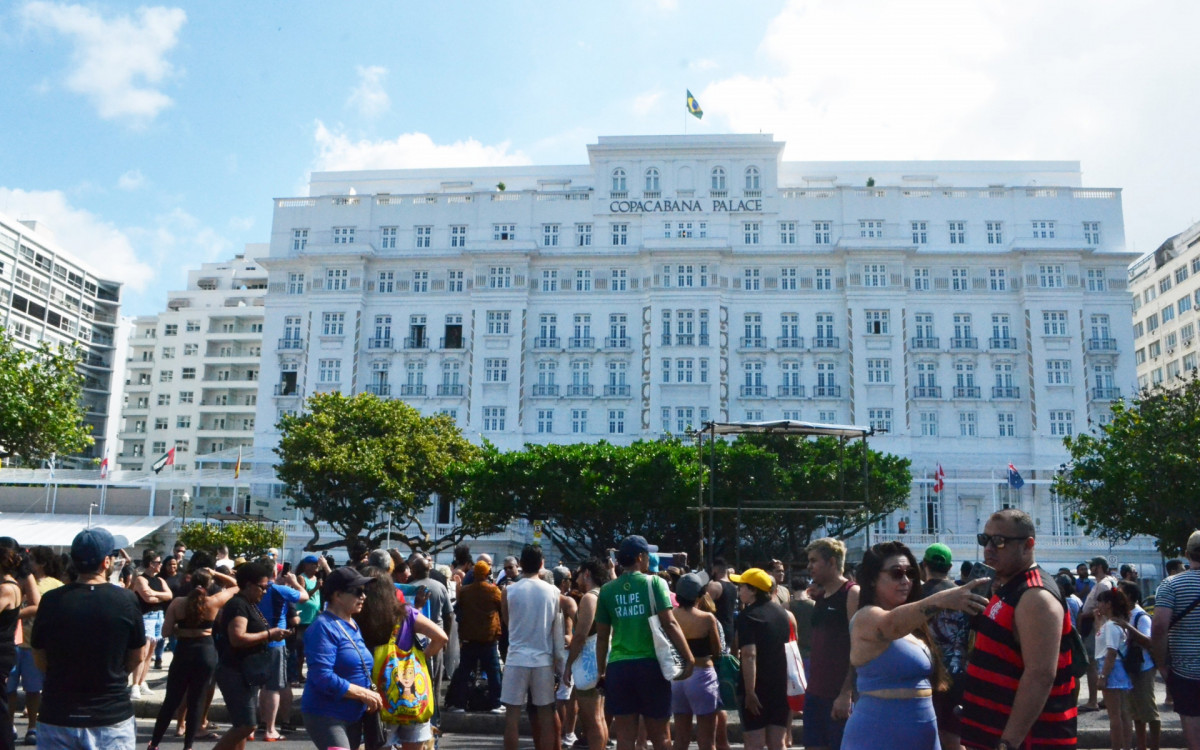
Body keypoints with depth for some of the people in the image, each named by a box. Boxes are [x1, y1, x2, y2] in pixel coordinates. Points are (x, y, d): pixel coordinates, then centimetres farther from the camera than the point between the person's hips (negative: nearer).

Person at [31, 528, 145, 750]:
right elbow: (136, 658, 1)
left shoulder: (51, 600, -7)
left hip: (57, 717, 2)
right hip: (112, 716, -1)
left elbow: (40, 661, 4)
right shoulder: (127, 600, -10)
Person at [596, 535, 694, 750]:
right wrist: (689, 658, -8)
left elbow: (602, 635, 7)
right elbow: (669, 623, -11)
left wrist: (601, 669, 16)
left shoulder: (607, 590, 5)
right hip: (651, 664, -2)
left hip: (618, 667, 2)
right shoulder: (654, 582, -3)